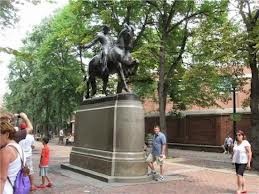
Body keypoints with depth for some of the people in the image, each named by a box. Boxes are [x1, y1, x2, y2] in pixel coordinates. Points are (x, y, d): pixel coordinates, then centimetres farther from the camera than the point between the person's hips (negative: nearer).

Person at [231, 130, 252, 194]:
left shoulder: (246, 143, -14)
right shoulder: (235, 142, 6)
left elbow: (249, 153, -14)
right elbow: (234, 151, 17)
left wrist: (249, 163, -17)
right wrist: (232, 159, 14)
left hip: (243, 162, -7)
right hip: (237, 161, 7)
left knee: (239, 175, -14)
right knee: (240, 175, 13)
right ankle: (244, 188, 26)